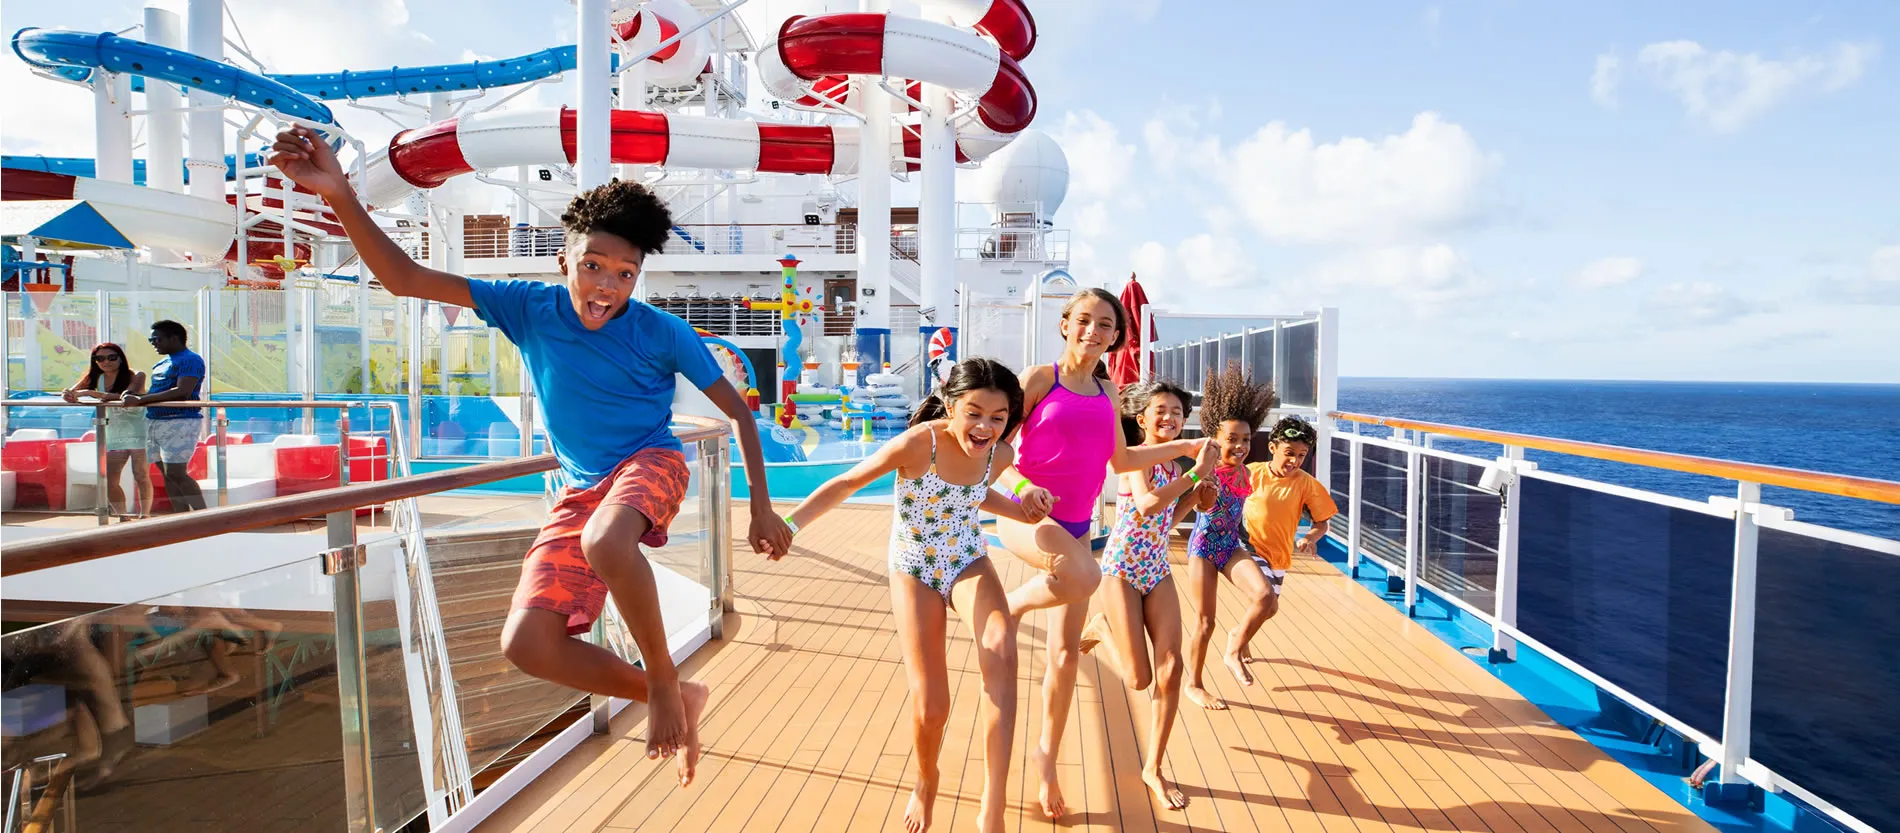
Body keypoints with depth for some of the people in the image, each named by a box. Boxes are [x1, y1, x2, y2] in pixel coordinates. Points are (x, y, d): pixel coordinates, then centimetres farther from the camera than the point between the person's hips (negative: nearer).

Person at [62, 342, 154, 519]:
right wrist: (69, 396, -24)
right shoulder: (96, 378, 3)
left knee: (141, 477, -3)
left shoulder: (136, 376, -12)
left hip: (138, 432, -5)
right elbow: (70, 393, 1)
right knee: (109, 480, 1)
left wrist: (90, 393, -32)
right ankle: (124, 518, 15)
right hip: (113, 434, 5)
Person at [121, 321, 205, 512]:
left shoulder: (190, 360, -10)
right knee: (167, 474, 7)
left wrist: (141, 400, -21)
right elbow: (156, 393, 25)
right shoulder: (162, 363, 20)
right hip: (154, 422, 10)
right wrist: (130, 398, 9)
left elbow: (183, 392, -22)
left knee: (176, 474, -13)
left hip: (180, 422, -10)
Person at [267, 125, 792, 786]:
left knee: (605, 541, -41)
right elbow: (404, 279, -10)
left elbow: (739, 412, -6)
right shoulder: (530, 308, -6)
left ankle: (664, 679, -16)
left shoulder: (662, 334, -13)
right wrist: (341, 198, -26)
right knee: (527, 644, -10)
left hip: (649, 465, -4)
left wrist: (762, 509, -7)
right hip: (581, 487, 5)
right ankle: (672, 701, 8)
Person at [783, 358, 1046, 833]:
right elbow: (848, 483, -19)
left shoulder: (999, 454, -11)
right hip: (915, 574, -2)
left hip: (969, 565, 3)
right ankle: (926, 781, 34)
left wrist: (1019, 509, -4)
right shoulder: (918, 443, -26)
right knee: (931, 706, -4)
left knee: (1001, 653, -30)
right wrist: (788, 523, -30)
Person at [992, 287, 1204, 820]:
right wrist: (1019, 485, -27)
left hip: (1075, 524, 6)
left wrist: (1183, 447, 21)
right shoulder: (1039, 378, -6)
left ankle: (1047, 754, 27)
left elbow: (1121, 459, 21)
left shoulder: (1107, 390, 11)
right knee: (1084, 575, -38)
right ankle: (1013, 603, -7)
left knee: (1066, 653, 8)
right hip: (1025, 514, -5)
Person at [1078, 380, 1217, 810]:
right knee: (1139, 678, -4)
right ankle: (1101, 628, 29)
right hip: (1121, 570, -7)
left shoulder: (1174, 465, 10)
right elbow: (1147, 505, -32)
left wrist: (1195, 498, 3)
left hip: (1158, 572, 7)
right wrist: (1197, 473, -28)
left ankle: (1154, 768, 12)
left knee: (1170, 668, -3)